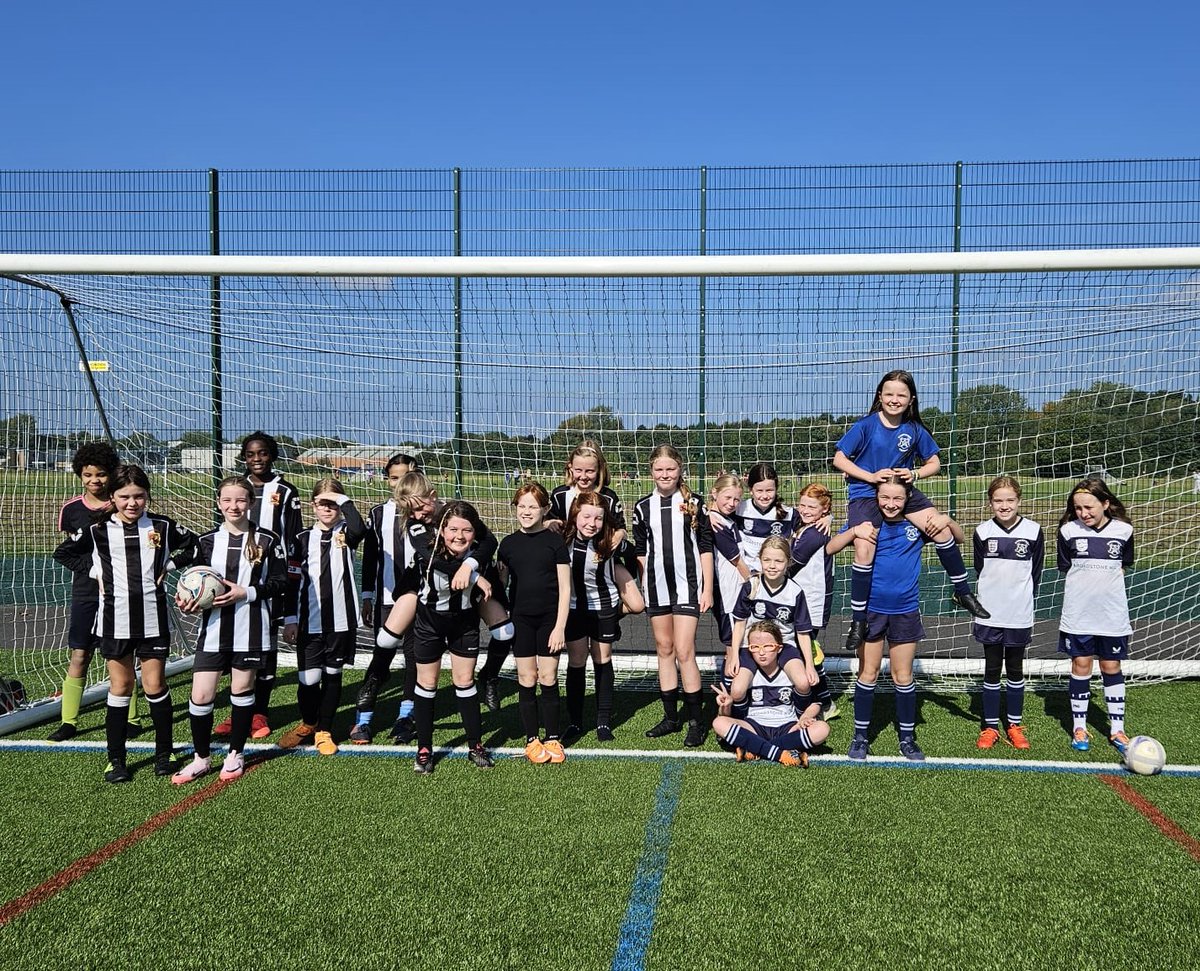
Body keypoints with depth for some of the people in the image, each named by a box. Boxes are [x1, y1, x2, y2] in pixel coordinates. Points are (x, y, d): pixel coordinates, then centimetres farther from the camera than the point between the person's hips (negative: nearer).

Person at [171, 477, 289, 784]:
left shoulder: (268, 541, -2)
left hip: (250, 629, -2)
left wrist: (245, 592, -15)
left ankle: (235, 754, 26)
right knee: (200, 695, -2)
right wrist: (188, 600, -10)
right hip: (213, 629, 2)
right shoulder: (207, 541, 6)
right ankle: (202, 758, 17)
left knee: (242, 690, 9)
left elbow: (280, 583, -3)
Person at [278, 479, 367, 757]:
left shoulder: (345, 534, 2)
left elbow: (359, 529, -24)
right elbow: (293, 580, 8)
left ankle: (324, 731, 23)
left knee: (333, 675, 9)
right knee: (308, 678, -2)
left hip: (341, 619, 0)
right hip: (309, 620, 0)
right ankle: (308, 723, 25)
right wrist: (290, 619, 4)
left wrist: (343, 499, -16)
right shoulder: (303, 539, 6)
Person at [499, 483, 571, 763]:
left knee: (548, 679, 3)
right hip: (520, 619, 2)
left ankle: (553, 738, 14)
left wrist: (560, 626, -9)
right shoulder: (508, 543, 4)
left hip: (549, 618, -2)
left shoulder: (554, 541, -4)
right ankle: (531, 740, 14)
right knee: (526, 680, 5)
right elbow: (501, 583, 11)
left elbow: (565, 587, -4)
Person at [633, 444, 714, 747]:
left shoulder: (694, 503, -1)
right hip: (656, 587, 4)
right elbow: (640, 551, 11)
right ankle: (670, 717, 20)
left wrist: (707, 589, -4)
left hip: (687, 586, -3)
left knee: (684, 651, -8)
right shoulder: (643, 507, 6)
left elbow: (706, 548, 0)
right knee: (664, 649, 10)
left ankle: (695, 721, 1)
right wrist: (642, 589, 7)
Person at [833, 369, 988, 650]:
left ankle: (963, 592, 10)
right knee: (864, 551, -20)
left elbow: (934, 463, 10)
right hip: (865, 493, -3)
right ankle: (858, 620, -5)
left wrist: (915, 474, -11)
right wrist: (871, 476, -18)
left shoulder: (915, 429, -1)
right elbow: (839, 459, -7)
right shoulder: (866, 425, -10)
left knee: (942, 529, -11)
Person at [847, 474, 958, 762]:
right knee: (868, 674, 7)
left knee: (903, 677, 10)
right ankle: (860, 736, 19)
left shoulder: (916, 525, -3)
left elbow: (959, 539, 7)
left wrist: (947, 520, -14)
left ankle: (907, 738, 23)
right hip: (871, 610, -1)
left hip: (905, 611, 1)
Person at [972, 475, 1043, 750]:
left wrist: (1023, 598, 3)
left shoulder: (1033, 531, -5)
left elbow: (1036, 572, 4)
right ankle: (990, 726, 16)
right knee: (992, 670, 8)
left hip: (1019, 616, 0)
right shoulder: (982, 532, -3)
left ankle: (1014, 725, 22)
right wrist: (988, 598, 6)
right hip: (989, 614, 0)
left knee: (1015, 670, 11)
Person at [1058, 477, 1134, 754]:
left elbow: (1123, 567, 10)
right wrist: (1087, 584, -4)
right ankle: (1079, 727, 18)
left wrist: (1105, 583, -2)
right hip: (1078, 614, -1)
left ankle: (1117, 730, 20)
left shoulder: (1123, 530, -4)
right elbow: (1066, 569, 5)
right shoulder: (1068, 531, -6)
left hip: (1112, 614, 1)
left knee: (1112, 668, 9)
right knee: (1081, 667, 6)